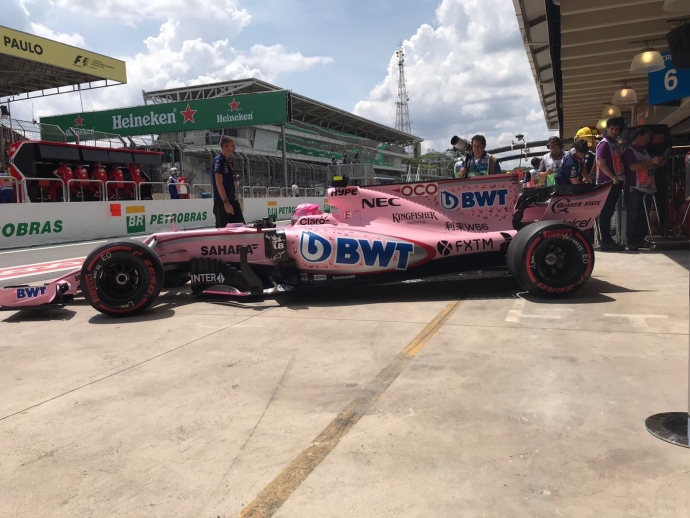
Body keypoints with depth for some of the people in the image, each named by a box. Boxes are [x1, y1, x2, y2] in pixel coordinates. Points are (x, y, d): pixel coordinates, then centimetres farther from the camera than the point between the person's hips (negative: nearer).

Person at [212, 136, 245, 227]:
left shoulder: (229, 161, 14)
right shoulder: (218, 160, -12)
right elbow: (219, 183, -19)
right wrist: (225, 202, -23)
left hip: (232, 200, 9)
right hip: (222, 202, -9)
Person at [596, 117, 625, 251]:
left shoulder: (616, 144, 19)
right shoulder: (604, 144, -9)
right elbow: (601, 164, -18)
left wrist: (620, 179, 12)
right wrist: (613, 178, -19)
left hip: (616, 183, 9)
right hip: (607, 183, -9)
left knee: (610, 211, 11)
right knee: (606, 212, -7)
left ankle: (608, 240, 16)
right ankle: (606, 242, -6)